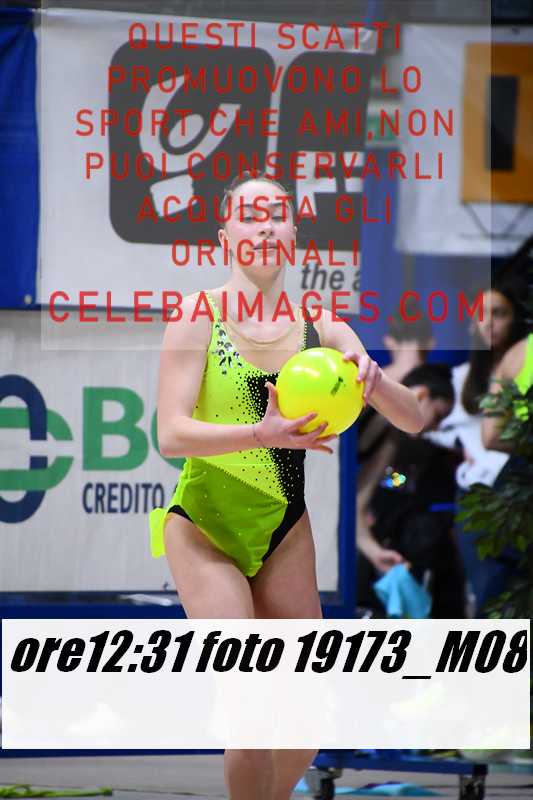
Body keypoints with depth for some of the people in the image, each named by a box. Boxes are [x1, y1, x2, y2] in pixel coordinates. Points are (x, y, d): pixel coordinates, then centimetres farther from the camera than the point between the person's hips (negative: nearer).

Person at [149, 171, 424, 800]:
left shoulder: (318, 324, 0)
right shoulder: (198, 315, -10)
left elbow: (413, 420, 0)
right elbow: (171, 435, -19)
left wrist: (372, 378, -22)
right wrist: (262, 434, -35)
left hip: (285, 531, 4)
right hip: (204, 528, -4)